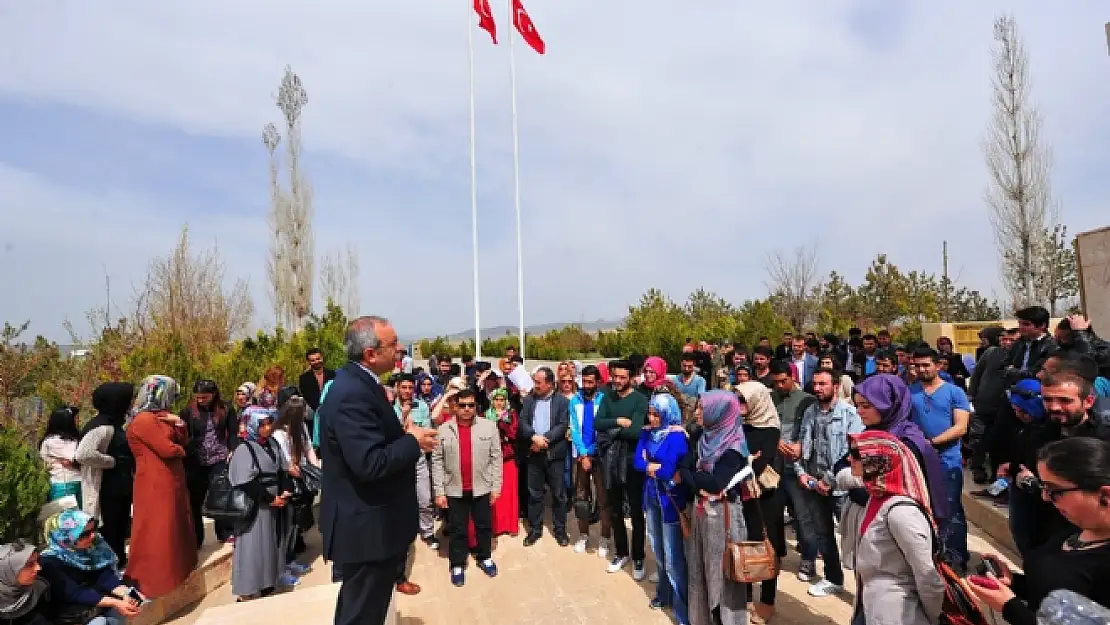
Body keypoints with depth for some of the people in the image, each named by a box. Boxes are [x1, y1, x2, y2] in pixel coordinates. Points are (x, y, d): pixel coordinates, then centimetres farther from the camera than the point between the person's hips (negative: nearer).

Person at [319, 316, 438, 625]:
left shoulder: (357, 383, 6)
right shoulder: (352, 394, -27)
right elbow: (370, 464, -32)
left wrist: (405, 435, -1)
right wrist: (413, 441, -18)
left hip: (366, 524, 10)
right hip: (368, 529, -10)